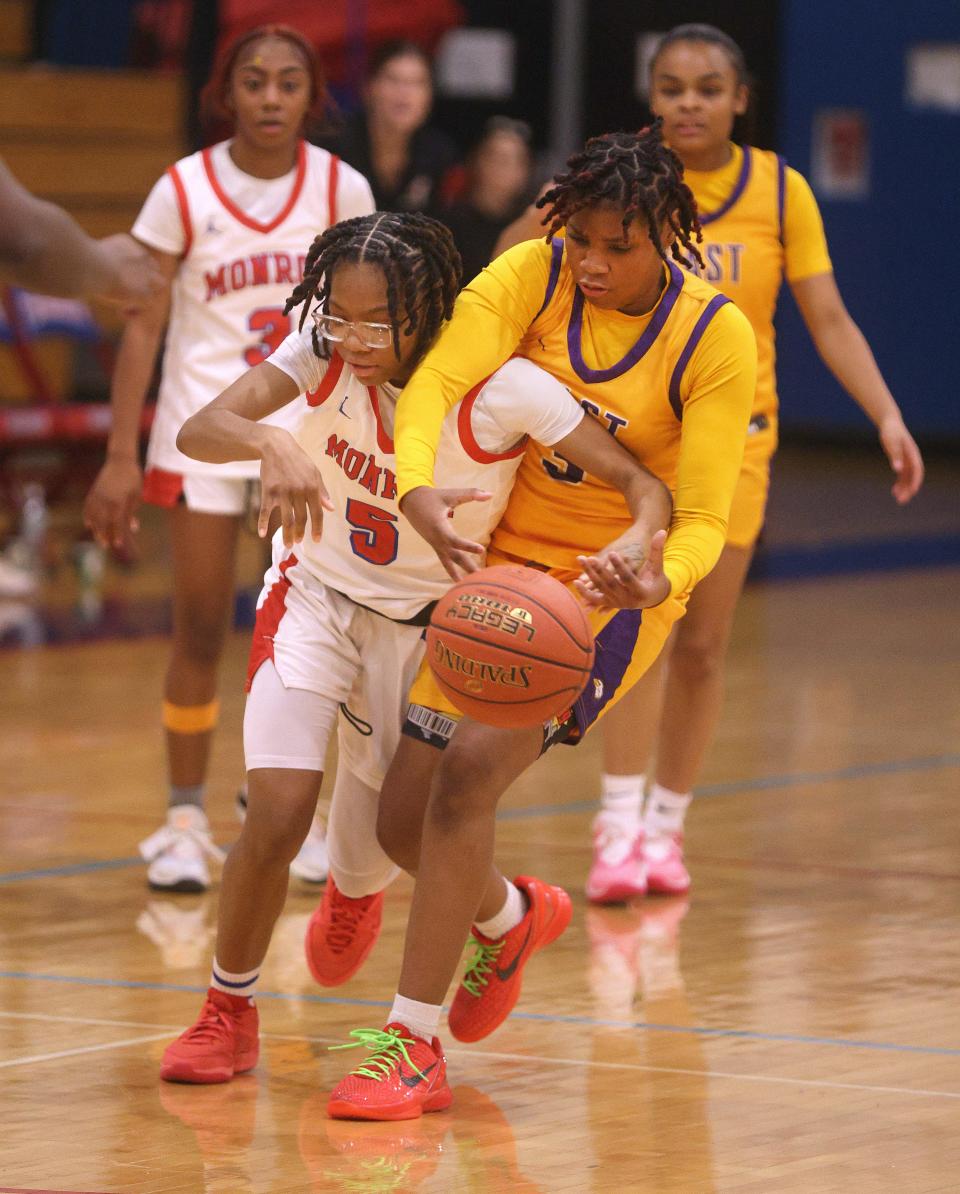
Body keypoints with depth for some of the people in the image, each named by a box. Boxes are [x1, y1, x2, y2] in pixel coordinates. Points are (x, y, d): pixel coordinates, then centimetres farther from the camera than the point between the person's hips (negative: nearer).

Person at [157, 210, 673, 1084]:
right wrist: (273, 445, -54)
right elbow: (198, 430, -32)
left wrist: (638, 546, -50)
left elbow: (640, 483, -27)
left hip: (424, 625, 0)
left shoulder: (502, 390, -26)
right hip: (316, 596, 0)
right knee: (278, 816, -20)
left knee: (380, 857, 7)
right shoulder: (326, 354, -20)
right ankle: (228, 1013, 5)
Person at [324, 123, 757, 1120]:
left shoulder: (715, 337, -14)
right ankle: (511, 917, 38)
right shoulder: (532, 276, -9)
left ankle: (413, 1044, -17)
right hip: (500, 566, 4)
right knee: (402, 819, 3)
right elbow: (441, 376, -24)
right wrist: (418, 488, -45)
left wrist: (659, 580, -37)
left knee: (468, 770, -24)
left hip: (610, 591, -4)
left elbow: (703, 517, -14)